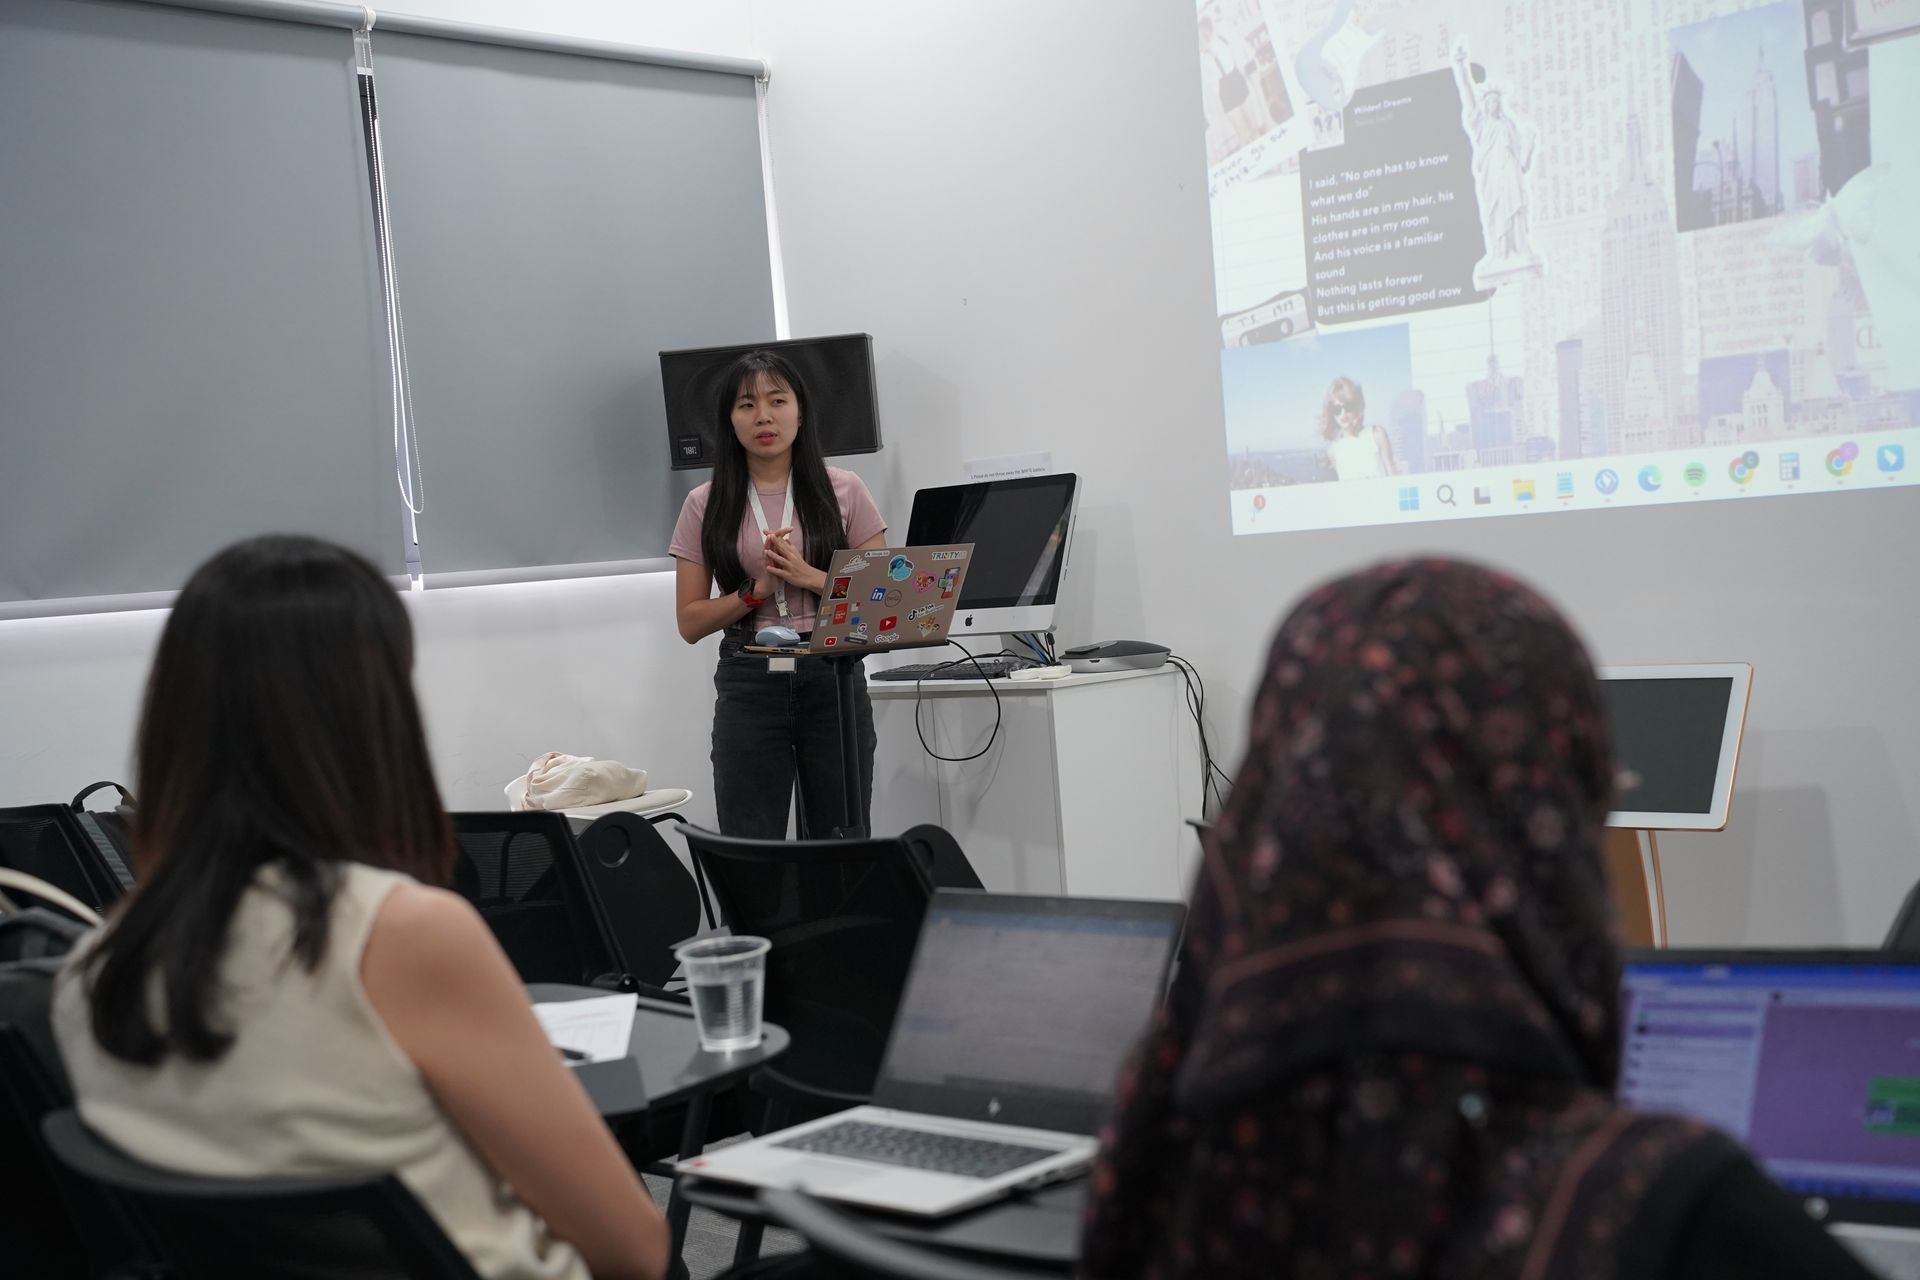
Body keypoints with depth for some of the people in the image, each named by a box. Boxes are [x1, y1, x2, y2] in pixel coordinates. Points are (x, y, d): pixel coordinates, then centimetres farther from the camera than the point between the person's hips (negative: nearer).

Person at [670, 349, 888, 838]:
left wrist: (808, 576, -11)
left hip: (833, 680, 0)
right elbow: (689, 622, 6)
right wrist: (756, 592, -9)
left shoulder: (843, 491, 6)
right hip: (748, 684, 0)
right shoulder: (706, 505, 7)